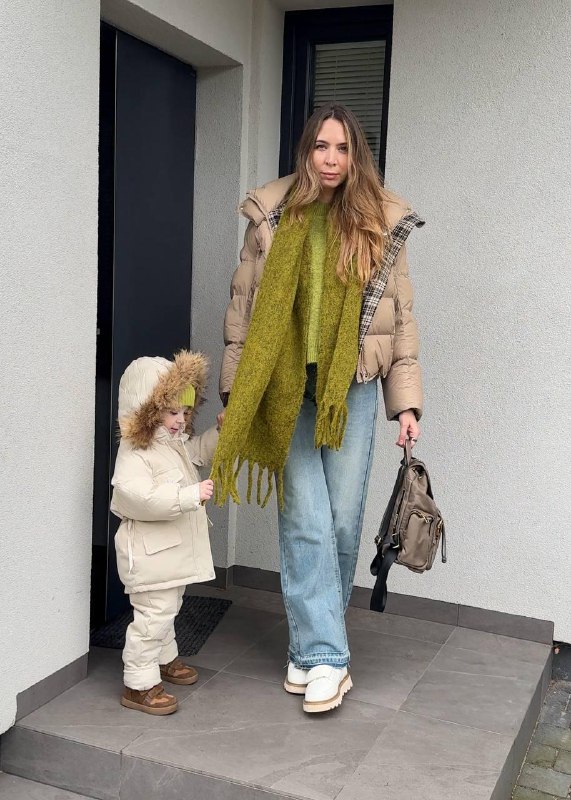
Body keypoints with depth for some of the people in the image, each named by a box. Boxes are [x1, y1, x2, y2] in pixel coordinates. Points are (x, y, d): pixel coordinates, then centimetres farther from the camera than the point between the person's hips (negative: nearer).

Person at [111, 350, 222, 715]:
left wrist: (221, 431, 11)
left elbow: (200, 452, 28)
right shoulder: (134, 452, -23)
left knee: (168, 609, 25)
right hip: (150, 552, -10)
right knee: (153, 615, -5)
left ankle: (164, 659, 44)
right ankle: (139, 685, 7)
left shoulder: (178, 444, 7)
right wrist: (191, 495, -39)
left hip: (176, 548, 10)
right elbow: (138, 497, -36)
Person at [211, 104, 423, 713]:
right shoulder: (271, 217, 4)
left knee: (344, 521, 4)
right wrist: (235, 390, 3)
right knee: (307, 522, -4)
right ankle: (324, 655, 4)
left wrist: (406, 402, 1)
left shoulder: (382, 224, 5)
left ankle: (311, 642, 22)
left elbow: (401, 317, 6)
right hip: (286, 390, -1)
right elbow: (242, 306, 7)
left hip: (351, 389, 1)